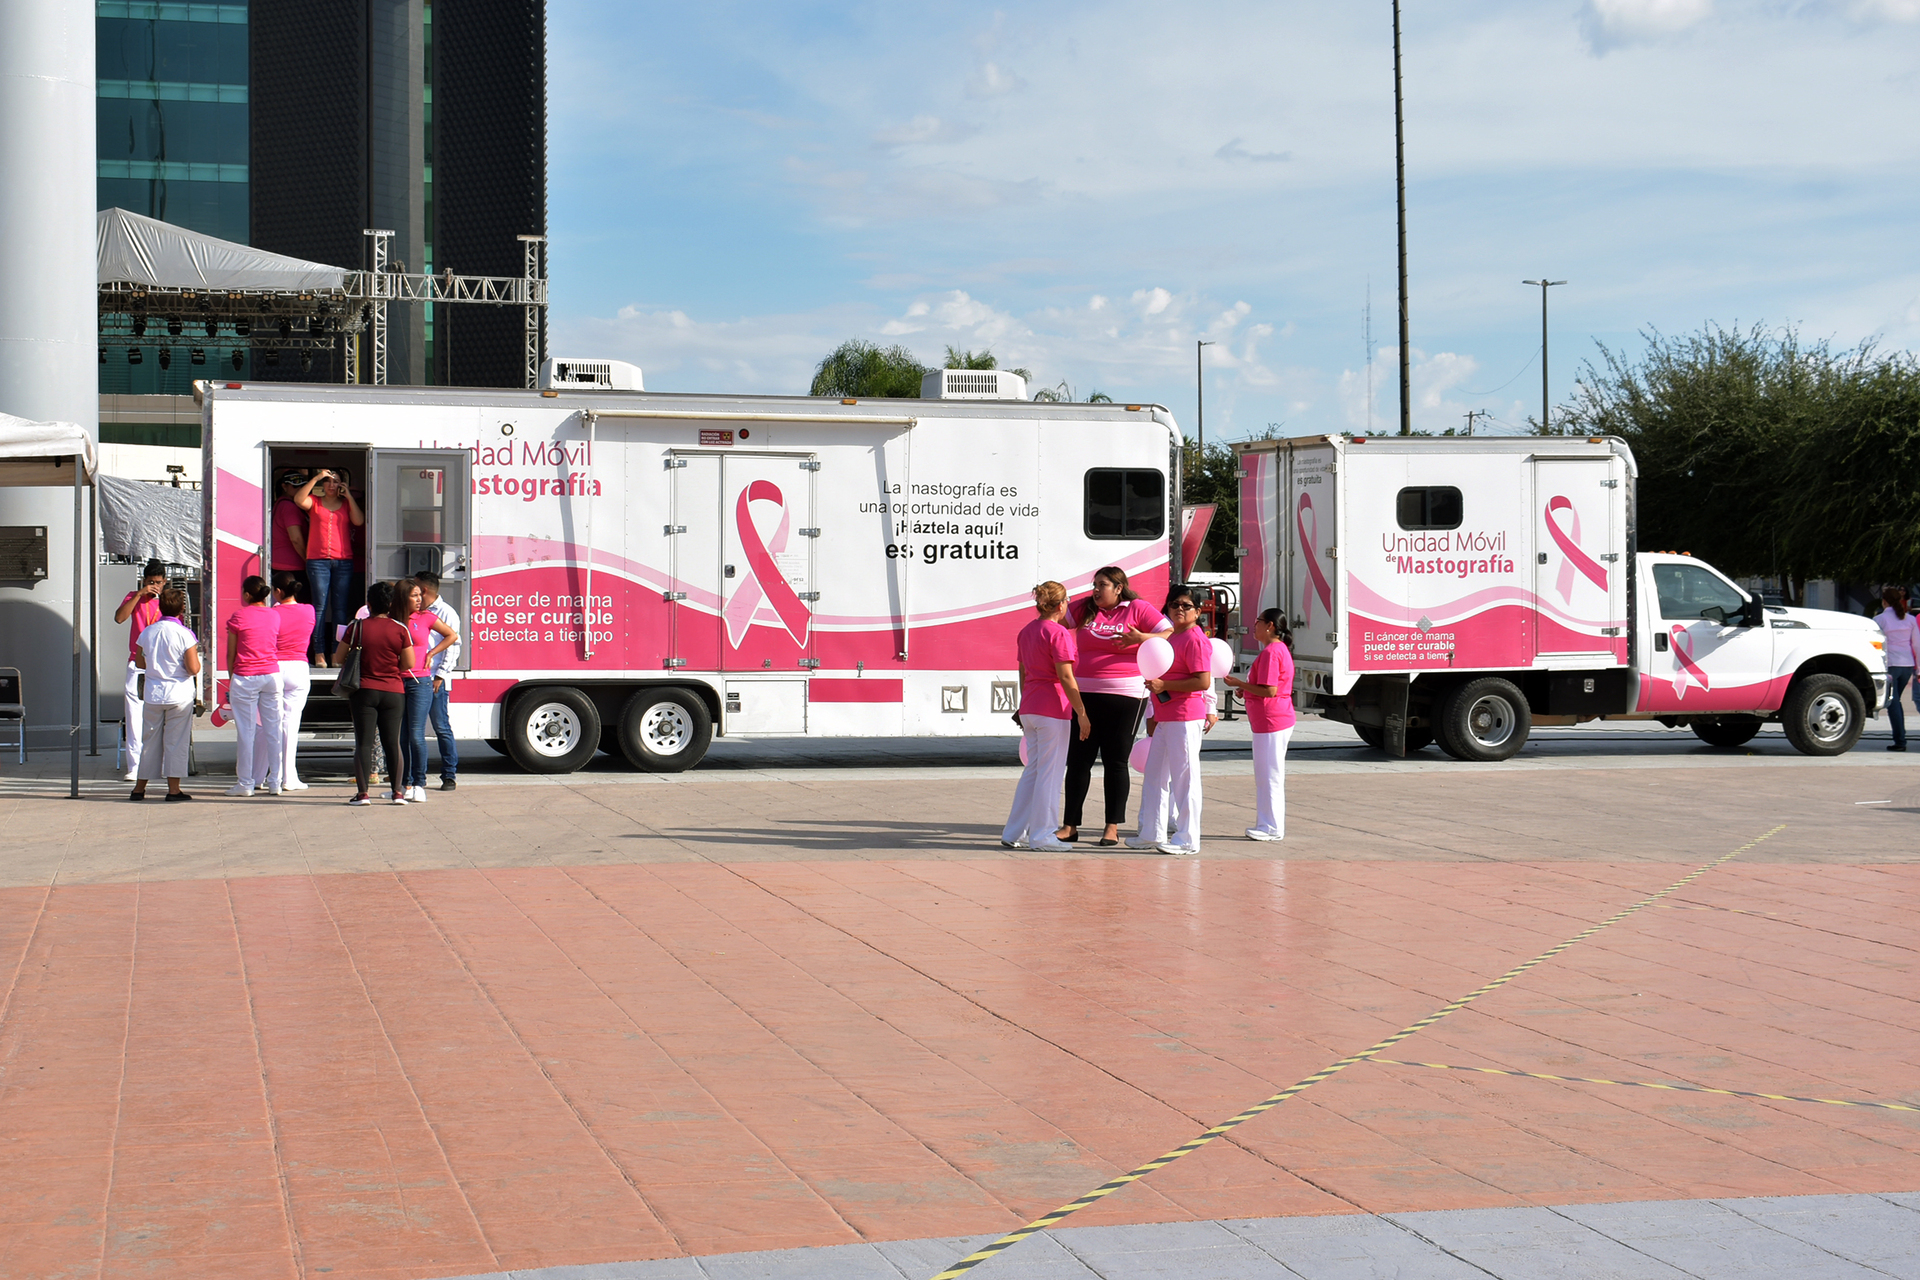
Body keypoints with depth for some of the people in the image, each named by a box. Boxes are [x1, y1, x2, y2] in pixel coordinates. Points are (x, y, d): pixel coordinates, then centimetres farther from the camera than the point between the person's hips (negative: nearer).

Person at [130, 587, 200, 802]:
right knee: (176, 741, 2)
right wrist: (195, 657, 5)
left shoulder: (147, 632, 1)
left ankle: (140, 788, 18)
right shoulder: (185, 634, -12)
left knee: (150, 741, 13)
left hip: (153, 694, 4)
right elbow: (194, 668, -15)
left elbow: (140, 663, 11)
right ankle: (173, 788, 2)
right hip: (179, 695, -4)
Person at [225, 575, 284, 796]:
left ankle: (245, 783, 3)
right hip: (272, 674, 4)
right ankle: (274, 782, 8)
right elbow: (277, 648, 11)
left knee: (246, 730, 1)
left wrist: (231, 679, 10)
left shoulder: (238, 616, -5)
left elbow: (231, 653, -1)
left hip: (245, 677, -4)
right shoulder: (274, 616, 6)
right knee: (272, 728, 6)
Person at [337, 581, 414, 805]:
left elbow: (339, 658, 0)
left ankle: (363, 792, -5)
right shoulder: (400, 630, -3)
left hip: (364, 691, -1)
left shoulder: (357, 627, -4)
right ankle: (397, 792, 8)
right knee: (392, 742, 8)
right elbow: (408, 664, -1)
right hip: (393, 692, 1)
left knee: (364, 742, 0)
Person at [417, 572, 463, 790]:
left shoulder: (446, 613, -2)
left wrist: (440, 675, -13)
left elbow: (453, 645, -7)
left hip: (436, 681, -7)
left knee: (441, 727, -6)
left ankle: (449, 776, -1)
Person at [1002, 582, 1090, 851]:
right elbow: (1065, 677, -17)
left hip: (1028, 708, 8)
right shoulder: (1058, 633, -12)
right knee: (1050, 772, 0)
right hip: (1053, 708, -8)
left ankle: (1014, 832, 17)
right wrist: (1082, 713, -13)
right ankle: (1042, 836, 3)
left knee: (1032, 770, 15)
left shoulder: (1026, 631, 11)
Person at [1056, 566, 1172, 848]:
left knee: (1116, 762, 2)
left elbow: (1171, 635, -2)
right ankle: (1070, 825, 10)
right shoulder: (1085, 609, 11)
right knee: (1078, 760, 3)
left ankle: (1113, 827, 8)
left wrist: (1141, 639, -16)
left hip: (1124, 697, -4)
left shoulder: (1137, 609, 1)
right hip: (1085, 694, 4)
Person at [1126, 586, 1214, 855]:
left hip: (1185, 719, -10)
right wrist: (1154, 717, 26)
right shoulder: (1171, 637, 17)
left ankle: (1188, 840, 1)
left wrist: (1163, 685, -22)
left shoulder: (1195, 639, -13)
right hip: (1165, 719, 10)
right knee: (1154, 775, 14)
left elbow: (1203, 682, -21)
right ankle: (1152, 834, 23)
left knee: (1184, 777, -5)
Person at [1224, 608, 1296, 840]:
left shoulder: (1271, 652, -18)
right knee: (1266, 775, 15)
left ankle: (1272, 829, -1)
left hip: (1270, 723, -11)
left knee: (1269, 775, -5)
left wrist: (1239, 683, -14)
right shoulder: (1281, 649, 16)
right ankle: (1267, 824, 21)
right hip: (1278, 720, 11)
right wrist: (1246, 689, 14)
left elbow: (1269, 690, -23)